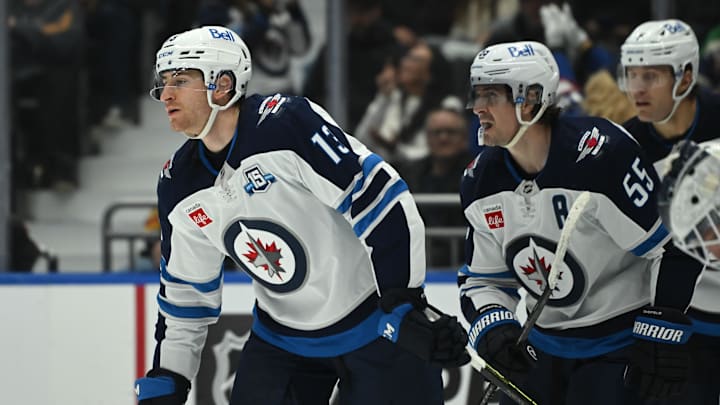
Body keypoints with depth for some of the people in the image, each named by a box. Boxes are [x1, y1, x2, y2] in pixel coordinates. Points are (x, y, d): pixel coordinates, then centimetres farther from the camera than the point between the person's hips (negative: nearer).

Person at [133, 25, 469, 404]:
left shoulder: (287, 123, -23)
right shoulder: (179, 186, -1)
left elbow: (379, 199, -25)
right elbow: (185, 289, 12)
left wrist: (406, 304, -26)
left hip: (375, 321, -6)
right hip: (282, 337, 6)